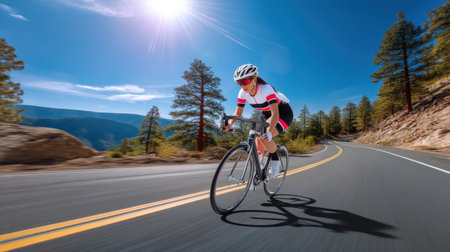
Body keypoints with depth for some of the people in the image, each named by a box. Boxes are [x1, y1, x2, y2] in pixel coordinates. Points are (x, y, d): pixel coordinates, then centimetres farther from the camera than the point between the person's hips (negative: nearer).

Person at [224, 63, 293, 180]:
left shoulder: (266, 89, -33)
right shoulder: (243, 93, -15)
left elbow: (275, 113, -41)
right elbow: (238, 113, -12)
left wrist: (269, 131, -56)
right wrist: (229, 125, -32)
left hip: (283, 112, -6)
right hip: (267, 114, 7)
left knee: (264, 137, -31)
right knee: (258, 140, -1)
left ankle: (275, 161, -5)